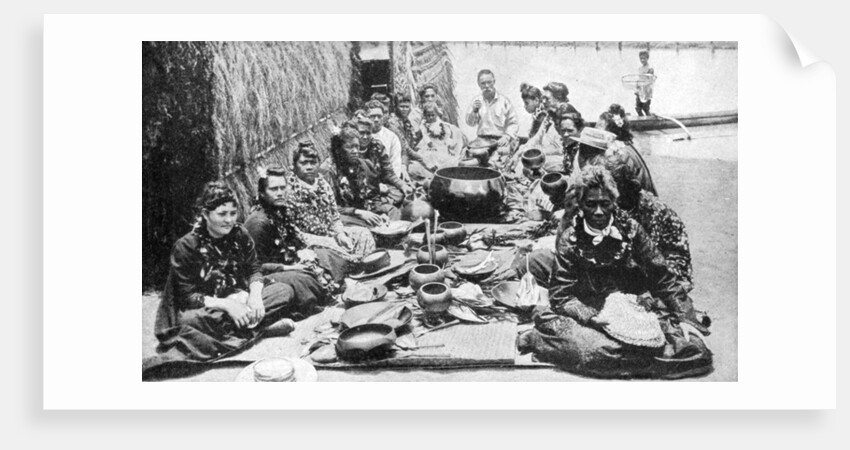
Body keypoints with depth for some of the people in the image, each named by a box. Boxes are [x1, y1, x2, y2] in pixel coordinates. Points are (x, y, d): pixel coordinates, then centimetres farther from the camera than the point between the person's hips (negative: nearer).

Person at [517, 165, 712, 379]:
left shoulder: (630, 229, 1)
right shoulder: (570, 240, -3)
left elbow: (662, 278, 4)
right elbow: (561, 294, -7)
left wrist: (685, 319, -5)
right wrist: (590, 317, -25)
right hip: (591, 312, -3)